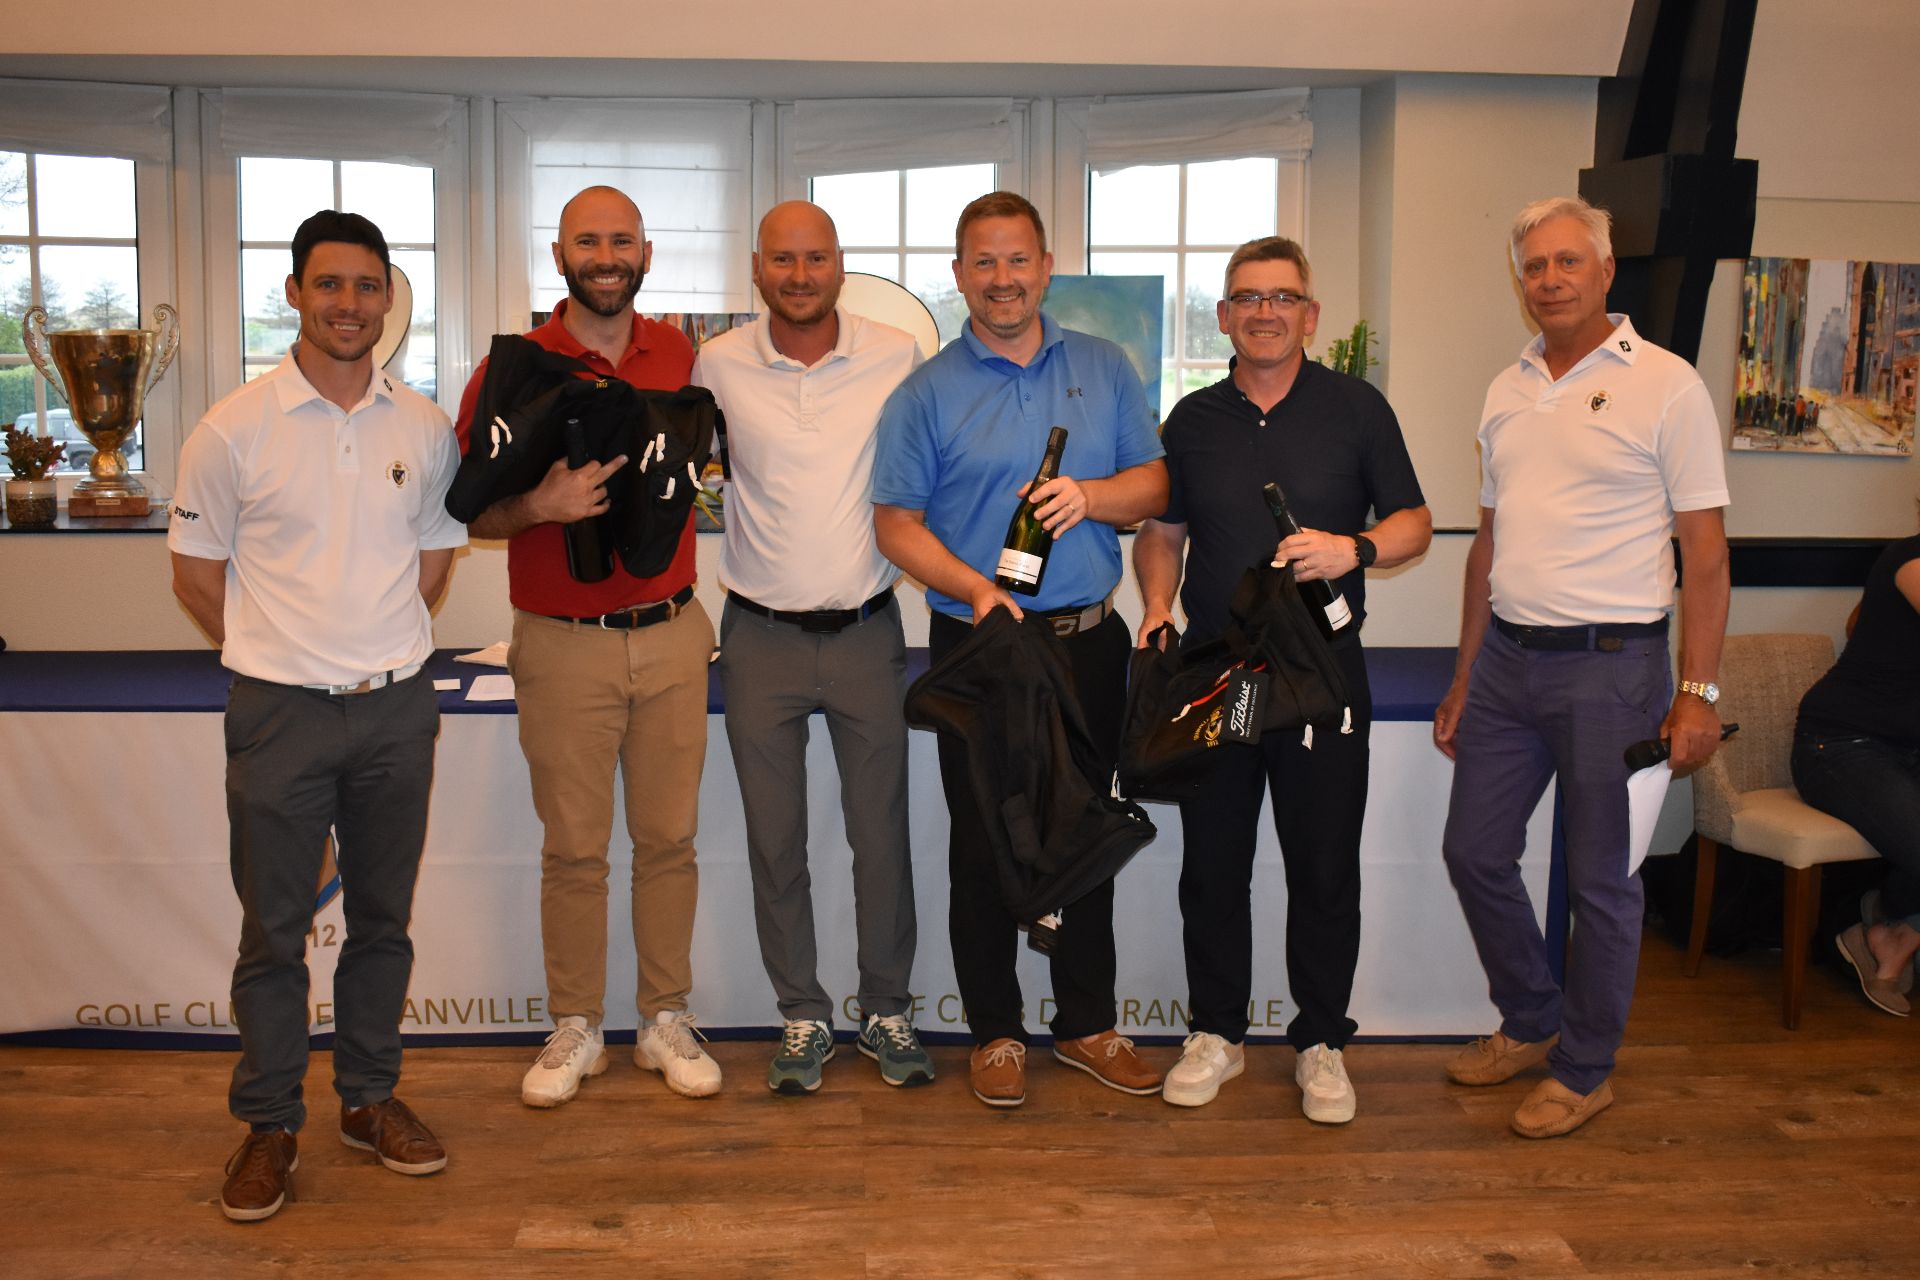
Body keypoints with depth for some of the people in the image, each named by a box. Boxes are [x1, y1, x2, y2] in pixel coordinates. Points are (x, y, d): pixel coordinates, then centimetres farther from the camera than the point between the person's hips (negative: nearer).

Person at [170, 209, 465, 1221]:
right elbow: (196, 575, 2)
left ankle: (369, 1098, 29)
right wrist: (289, 656, 3)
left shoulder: (425, 428, 3)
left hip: (398, 708, 3)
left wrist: (383, 649, 9)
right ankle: (268, 1124, 20)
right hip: (279, 715, -3)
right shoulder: (233, 430, -6)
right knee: (274, 929, 5)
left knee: (382, 918, 13)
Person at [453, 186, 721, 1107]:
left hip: (672, 637, 3)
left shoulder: (680, 356, 6)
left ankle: (666, 1021, 23)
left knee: (669, 838, 9)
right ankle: (575, 1029, 21)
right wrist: (542, 505, -21)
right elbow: (468, 513, -1)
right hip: (564, 648, -2)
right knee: (573, 849, 6)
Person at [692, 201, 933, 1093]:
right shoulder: (719, 366, -1)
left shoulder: (897, 357, -1)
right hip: (761, 638, 0)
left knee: (881, 833, 6)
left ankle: (887, 1010, 23)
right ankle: (802, 1016, 23)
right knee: (775, 841, 7)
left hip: (866, 632, 0)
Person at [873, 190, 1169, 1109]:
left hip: (1089, 643, 3)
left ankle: (1088, 1025, 26)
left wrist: (1092, 495, -13)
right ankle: (995, 1032, 20)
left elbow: (1155, 483, 8)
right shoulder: (927, 393, 0)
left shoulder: (1104, 369, 8)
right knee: (983, 847, 4)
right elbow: (896, 522, -4)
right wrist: (974, 587, -19)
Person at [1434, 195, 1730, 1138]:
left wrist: (1697, 691, -12)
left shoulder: (1665, 386, -6)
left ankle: (1583, 1070, 22)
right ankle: (1532, 1022, 33)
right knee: (1474, 851, 11)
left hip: (1609, 665, -6)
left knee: (1599, 880, 4)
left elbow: (1704, 550, -7)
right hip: (1507, 659, 6)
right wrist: (1463, 677, 15)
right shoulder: (1506, 392, 11)